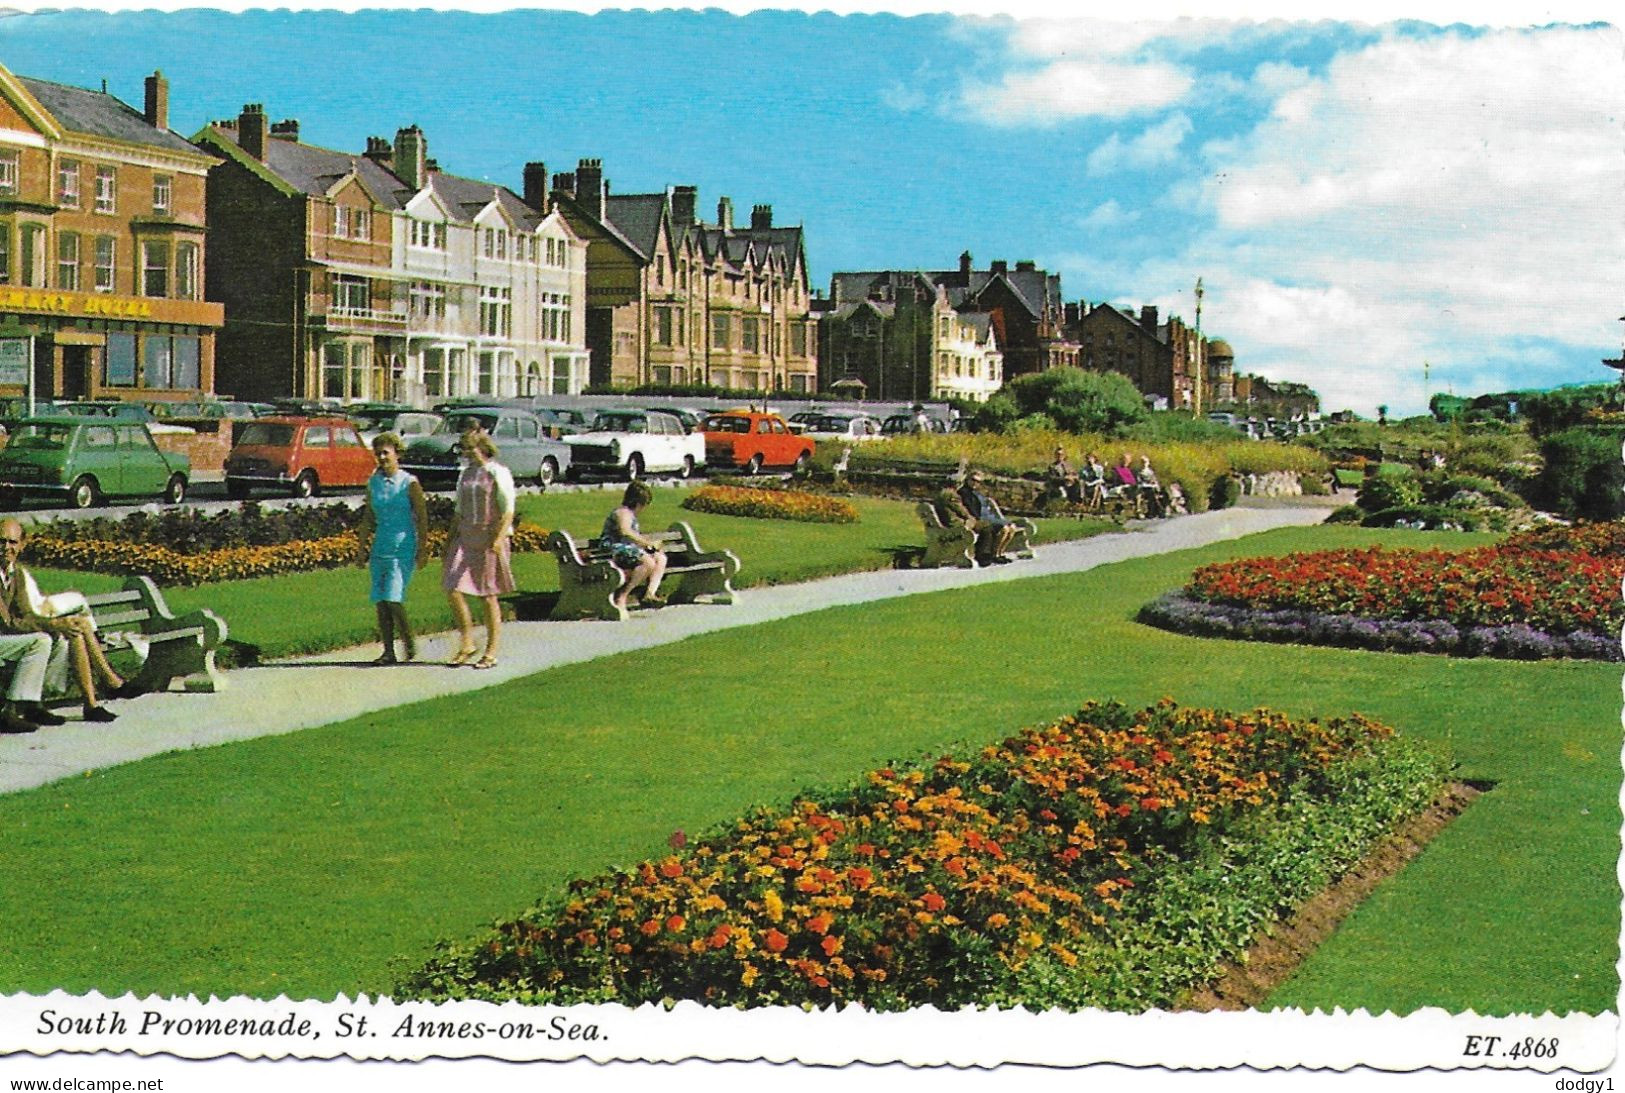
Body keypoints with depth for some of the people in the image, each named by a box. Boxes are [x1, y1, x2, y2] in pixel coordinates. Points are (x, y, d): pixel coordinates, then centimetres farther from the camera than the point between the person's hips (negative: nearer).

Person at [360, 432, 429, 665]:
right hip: (380, 547, 5)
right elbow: (368, 518, 16)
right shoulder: (373, 483, 9)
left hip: (403, 547, -5)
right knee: (380, 601, 2)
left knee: (393, 598, -15)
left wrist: (422, 550, -8)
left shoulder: (409, 484, -5)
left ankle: (409, 643, 3)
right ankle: (388, 651, 9)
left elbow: (422, 518, -4)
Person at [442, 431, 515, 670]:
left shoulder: (499, 474, -6)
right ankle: (467, 643, 8)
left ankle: (491, 652, 7)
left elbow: (508, 511, -10)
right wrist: (450, 539, 15)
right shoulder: (465, 474, 13)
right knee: (453, 589, -5)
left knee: (488, 596, -1)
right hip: (465, 538, 6)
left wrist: (499, 539, -20)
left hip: (490, 539, -6)